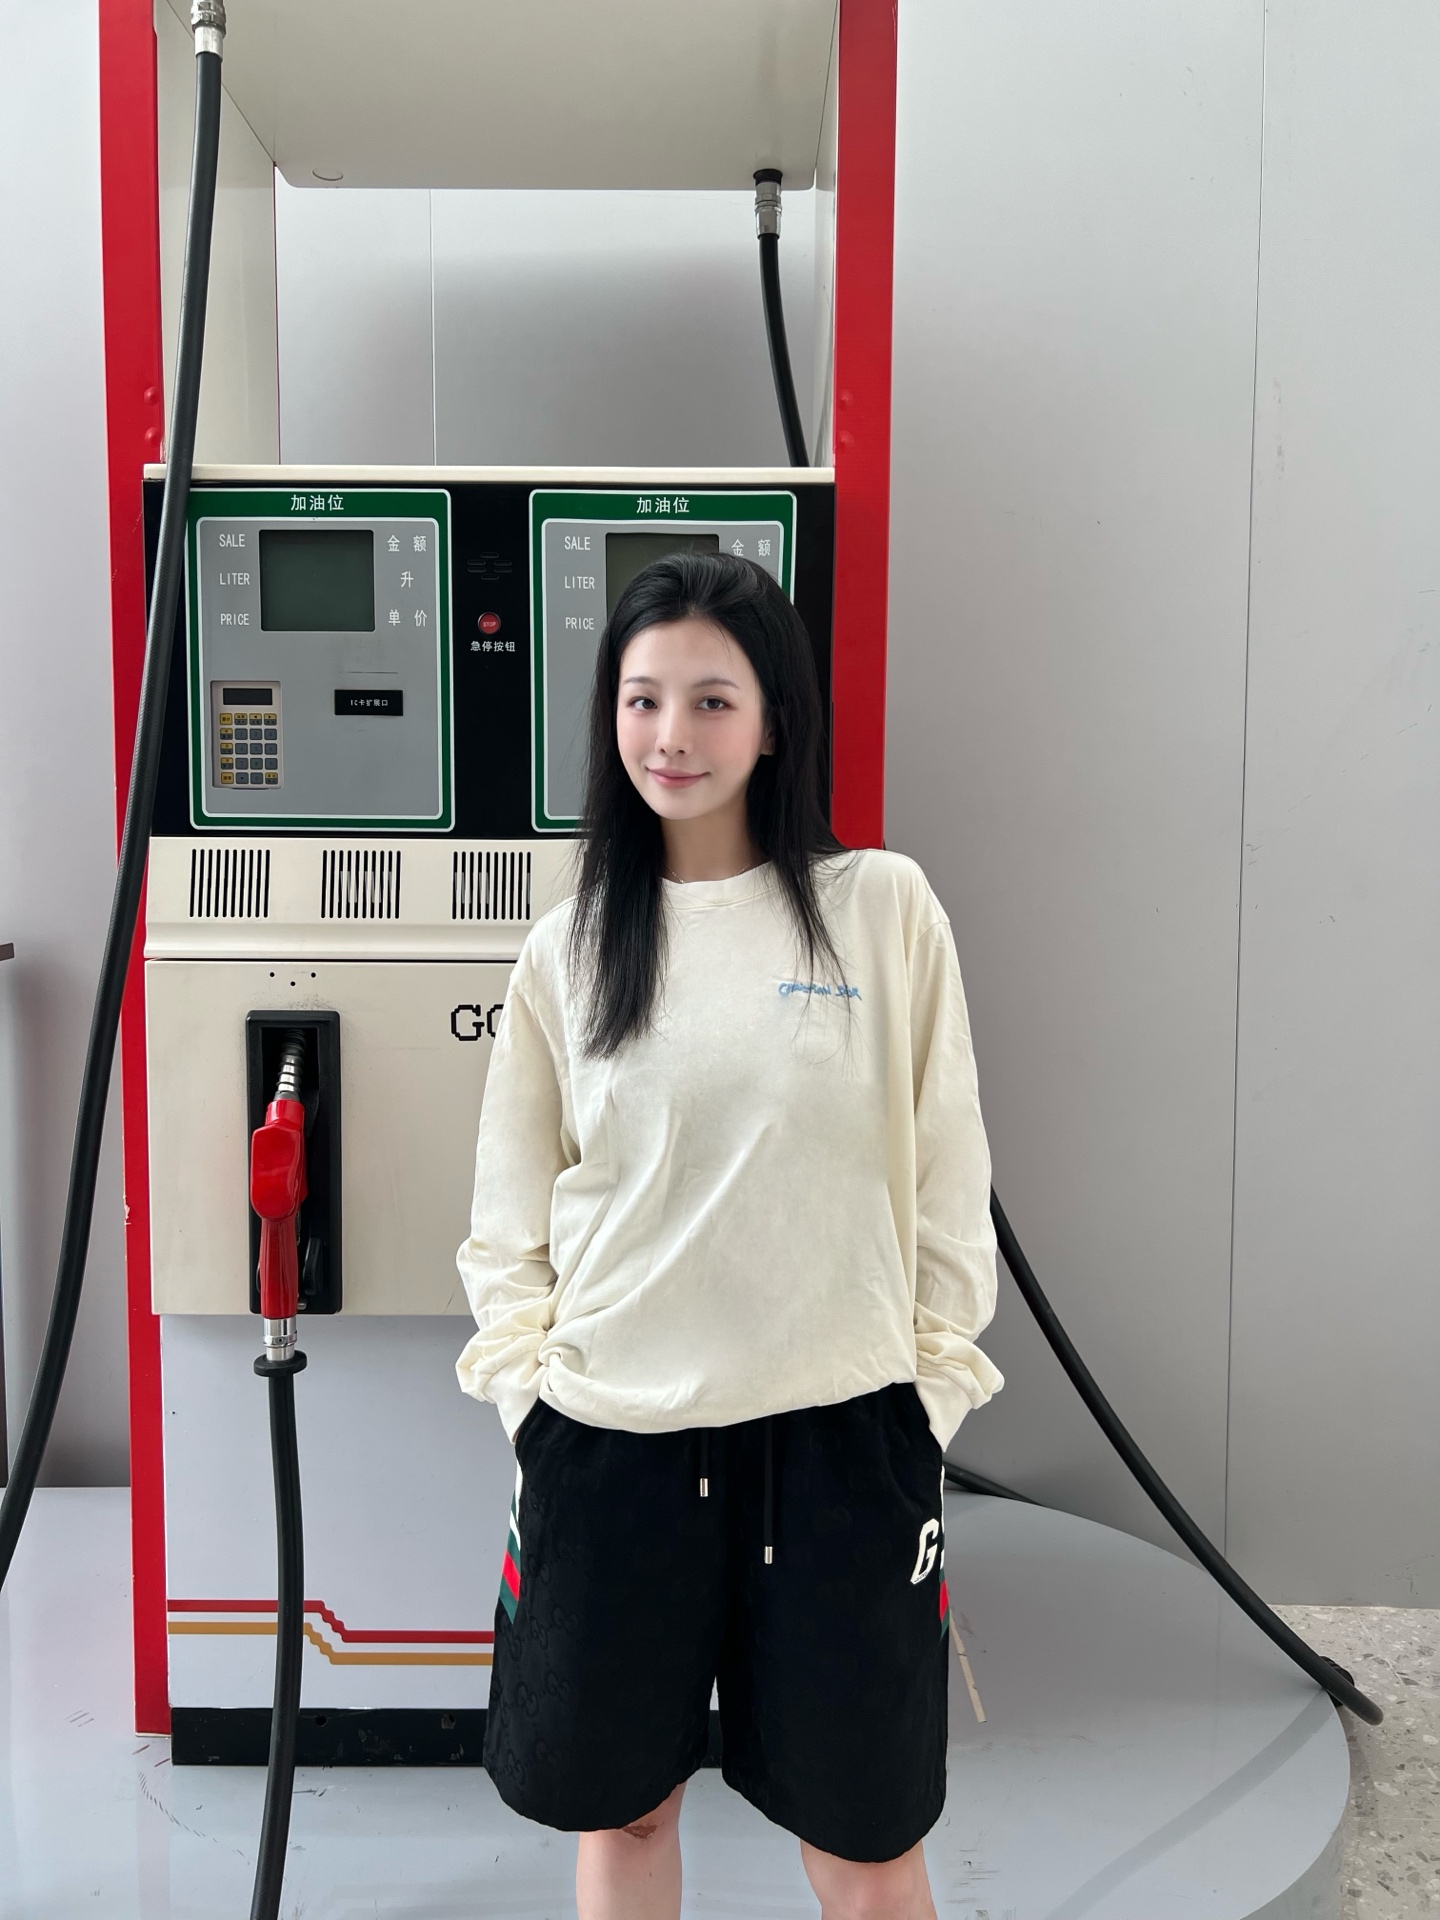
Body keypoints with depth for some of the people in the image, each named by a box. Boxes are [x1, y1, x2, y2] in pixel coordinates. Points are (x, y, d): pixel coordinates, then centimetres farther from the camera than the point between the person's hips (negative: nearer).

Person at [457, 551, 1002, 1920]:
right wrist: (528, 1381, 0)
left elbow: (948, 1175, 0)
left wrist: (934, 1381, -1)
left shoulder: (883, 908, -3)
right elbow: (509, 1206, 8)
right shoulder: (568, 947, 3)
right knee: (620, 1806, 18)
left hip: (841, 1436, -2)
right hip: (606, 1440, 2)